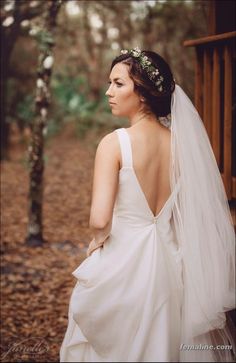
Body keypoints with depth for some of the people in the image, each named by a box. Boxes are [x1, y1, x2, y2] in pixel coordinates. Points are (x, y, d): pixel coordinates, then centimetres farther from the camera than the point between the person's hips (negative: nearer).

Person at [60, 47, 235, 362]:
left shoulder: (114, 143, -16)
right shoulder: (180, 140, -2)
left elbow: (100, 219, -24)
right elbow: (201, 209, 5)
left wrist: (99, 239, -3)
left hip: (122, 262, -4)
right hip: (172, 262, 5)